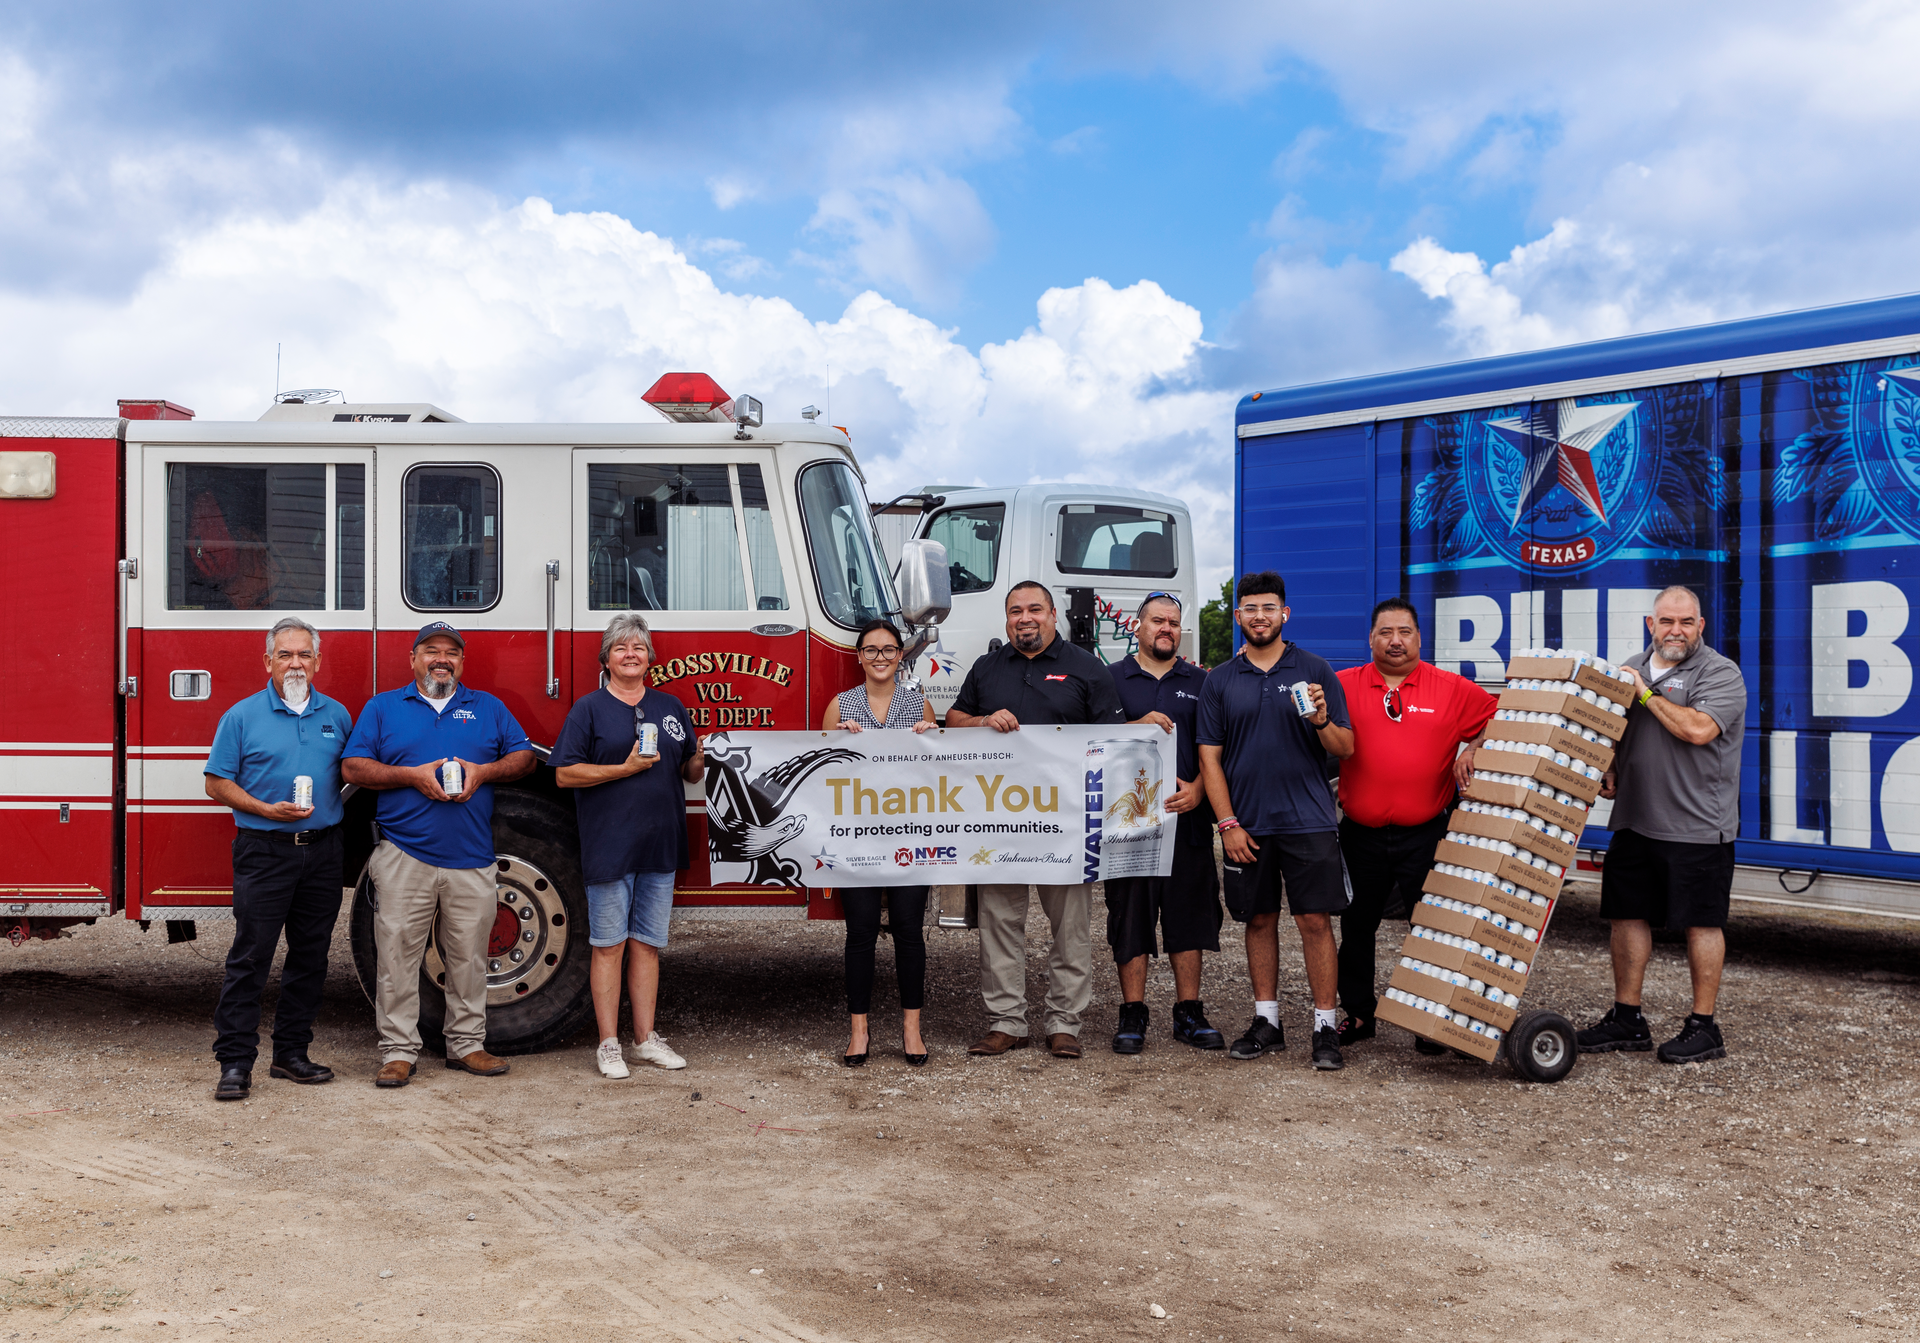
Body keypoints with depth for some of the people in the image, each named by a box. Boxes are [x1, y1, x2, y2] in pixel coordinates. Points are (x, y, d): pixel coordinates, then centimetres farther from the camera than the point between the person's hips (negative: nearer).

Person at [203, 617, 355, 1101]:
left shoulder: (337, 715, 10)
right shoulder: (242, 716, 0)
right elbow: (218, 783, -2)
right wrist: (267, 810, -13)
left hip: (322, 850, 4)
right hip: (264, 852, -4)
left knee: (310, 956, 9)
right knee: (250, 957, -6)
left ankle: (291, 1053, 19)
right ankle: (235, 1062, -2)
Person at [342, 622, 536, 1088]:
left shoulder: (488, 708, 15)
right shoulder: (383, 707, 9)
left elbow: (524, 757, 12)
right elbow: (353, 768, 2)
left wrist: (483, 772, -7)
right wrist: (413, 775, -11)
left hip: (471, 858, 2)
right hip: (404, 855, -2)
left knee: (469, 956, 5)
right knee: (398, 953, -4)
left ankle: (466, 1043, 16)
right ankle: (398, 1051, 2)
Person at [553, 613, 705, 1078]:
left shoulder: (671, 707, 13)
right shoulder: (589, 708, 0)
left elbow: (690, 773, 17)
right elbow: (565, 773, -7)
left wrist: (700, 760, -6)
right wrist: (626, 768, -14)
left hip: (661, 846, 4)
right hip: (609, 844, -4)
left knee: (648, 943, 10)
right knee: (609, 945, 1)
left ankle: (646, 1037, 18)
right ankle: (609, 1044, 8)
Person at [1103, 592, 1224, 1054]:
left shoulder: (1198, 682, 13)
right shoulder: (1113, 679, 8)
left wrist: (1197, 789, -8)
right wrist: (1138, 726, -13)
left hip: (1187, 816, 2)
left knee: (1189, 912, 4)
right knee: (1130, 913, 1)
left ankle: (1189, 1013, 13)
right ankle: (1133, 1013, 8)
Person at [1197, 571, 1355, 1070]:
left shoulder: (1315, 671, 4)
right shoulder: (1219, 681, 7)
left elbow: (1346, 748, 3)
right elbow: (1210, 757, 5)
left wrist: (1322, 721, -19)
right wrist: (1227, 823, -3)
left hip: (1308, 819, -2)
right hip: (1247, 824, 2)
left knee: (1315, 921, -3)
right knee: (1259, 921, 9)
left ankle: (1326, 1028, 3)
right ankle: (1266, 1021, 20)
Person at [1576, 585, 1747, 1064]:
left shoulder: (1720, 673, -7)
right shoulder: (1632, 668, 14)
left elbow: (1697, 729, -23)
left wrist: (1646, 693, -13)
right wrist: (1609, 772, 8)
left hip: (1697, 825, -6)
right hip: (1634, 821, 7)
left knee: (1701, 921, 0)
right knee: (1627, 916, 9)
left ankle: (1704, 1027, 9)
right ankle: (1627, 1020, 19)